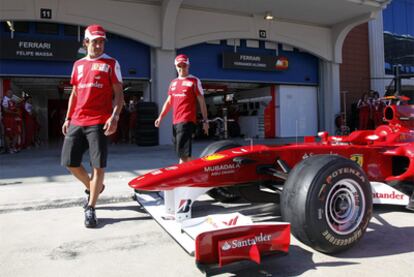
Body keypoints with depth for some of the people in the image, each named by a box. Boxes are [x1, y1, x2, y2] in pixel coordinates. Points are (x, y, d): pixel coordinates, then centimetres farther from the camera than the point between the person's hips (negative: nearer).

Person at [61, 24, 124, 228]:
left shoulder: (110, 63, 3)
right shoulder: (78, 64, 17)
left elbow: (118, 93, -2)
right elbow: (74, 93, 21)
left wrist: (114, 117, -15)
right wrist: (68, 118, 16)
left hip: (99, 122, -5)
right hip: (76, 121, 5)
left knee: (98, 165, -5)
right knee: (69, 162, 6)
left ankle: (90, 208, 6)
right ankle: (92, 187, 31)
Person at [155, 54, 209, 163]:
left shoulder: (194, 81, 1)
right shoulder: (173, 83, 18)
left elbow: (201, 101, 0)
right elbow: (169, 102, 19)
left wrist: (205, 120, -4)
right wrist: (160, 117, 8)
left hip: (187, 121, -7)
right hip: (175, 121, 7)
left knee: (183, 152, -14)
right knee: (182, 152, 10)